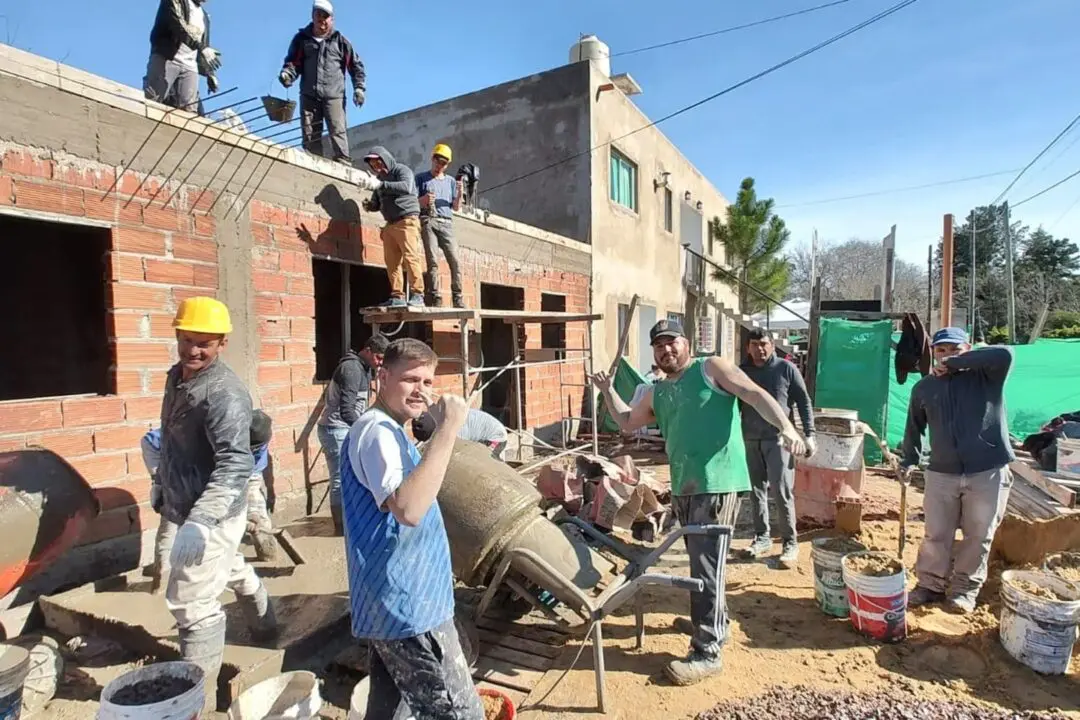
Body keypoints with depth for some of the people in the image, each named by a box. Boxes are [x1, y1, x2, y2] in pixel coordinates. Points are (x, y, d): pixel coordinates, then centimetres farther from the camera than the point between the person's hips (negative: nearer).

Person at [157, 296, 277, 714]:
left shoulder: (224, 393, -26)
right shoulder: (177, 376, 4)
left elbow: (235, 464, -36)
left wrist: (199, 521, -46)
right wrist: (161, 481, 27)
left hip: (212, 515, -10)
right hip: (186, 508, 10)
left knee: (192, 602, -4)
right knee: (233, 570, 28)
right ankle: (265, 625, 51)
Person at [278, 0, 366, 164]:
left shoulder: (339, 40, 10)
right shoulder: (302, 38, 14)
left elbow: (356, 65, 11)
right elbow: (293, 62, 12)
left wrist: (359, 87, -2)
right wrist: (287, 74, -11)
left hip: (334, 95, -2)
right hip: (309, 95, 2)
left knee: (338, 131, -14)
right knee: (310, 133, -2)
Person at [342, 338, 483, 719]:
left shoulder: (386, 430, 13)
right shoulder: (377, 431, -19)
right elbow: (407, 509, -37)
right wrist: (447, 430, -35)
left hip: (396, 603, 10)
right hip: (407, 607, -10)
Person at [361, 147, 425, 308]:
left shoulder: (401, 170, 0)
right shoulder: (379, 178, 21)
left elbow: (406, 187, -22)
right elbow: (377, 203, 27)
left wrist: (381, 184, -30)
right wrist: (369, 205, 3)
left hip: (407, 220, -7)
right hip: (389, 224, 7)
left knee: (410, 258, -14)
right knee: (391, 262, -2)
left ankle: (417, 295, -15)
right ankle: (397, 296, -2)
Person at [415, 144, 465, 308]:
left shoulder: (451, 181, 23)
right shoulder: (421, 178, 16)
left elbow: (456, 208, 18)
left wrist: (460, 194, -1)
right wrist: (424, 200, -13)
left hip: (446, 223, 2)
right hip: (428, 221, -2)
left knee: (454, 260, -11)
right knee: (433, 261, -13)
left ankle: (458, 298, -11)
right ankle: (434, 298, -15)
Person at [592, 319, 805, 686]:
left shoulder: (712, 368, -3)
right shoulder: (656, 393, 16)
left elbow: (756, 394, -14)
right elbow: (626, 422, 28)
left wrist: (786, 426, -29)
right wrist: (608, 390, 18)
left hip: (717, 483, -8)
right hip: (683, 487, 8)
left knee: (706, 564, -6)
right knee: (700, 560, 21)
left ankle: (707, 652, 4)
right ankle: (713, 623, 41)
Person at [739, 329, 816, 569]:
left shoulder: (786, 368, -1)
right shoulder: (742, 372, 7)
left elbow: (804, 402, 1)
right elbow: (734, 405, 12)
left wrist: (809, 435, -4)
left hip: (778, 439, -3)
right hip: (750, 440, 3)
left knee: (782, 493, -3)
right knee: (757, 491, 9)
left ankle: (790, 543, 8)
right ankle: (762, 537, 21)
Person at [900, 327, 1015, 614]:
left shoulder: (986, 376, -3)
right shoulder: (923, 388, 6)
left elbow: (1003, 355, -26)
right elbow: (914, 428, 16)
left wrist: (955, 363, -18)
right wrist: (908, 462, 13)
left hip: (988, 472, -2)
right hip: (941, 473, 2)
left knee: (978, 536, 10)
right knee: (936, 535, 8)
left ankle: (965, 589, 26)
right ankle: (930, 585, 24)